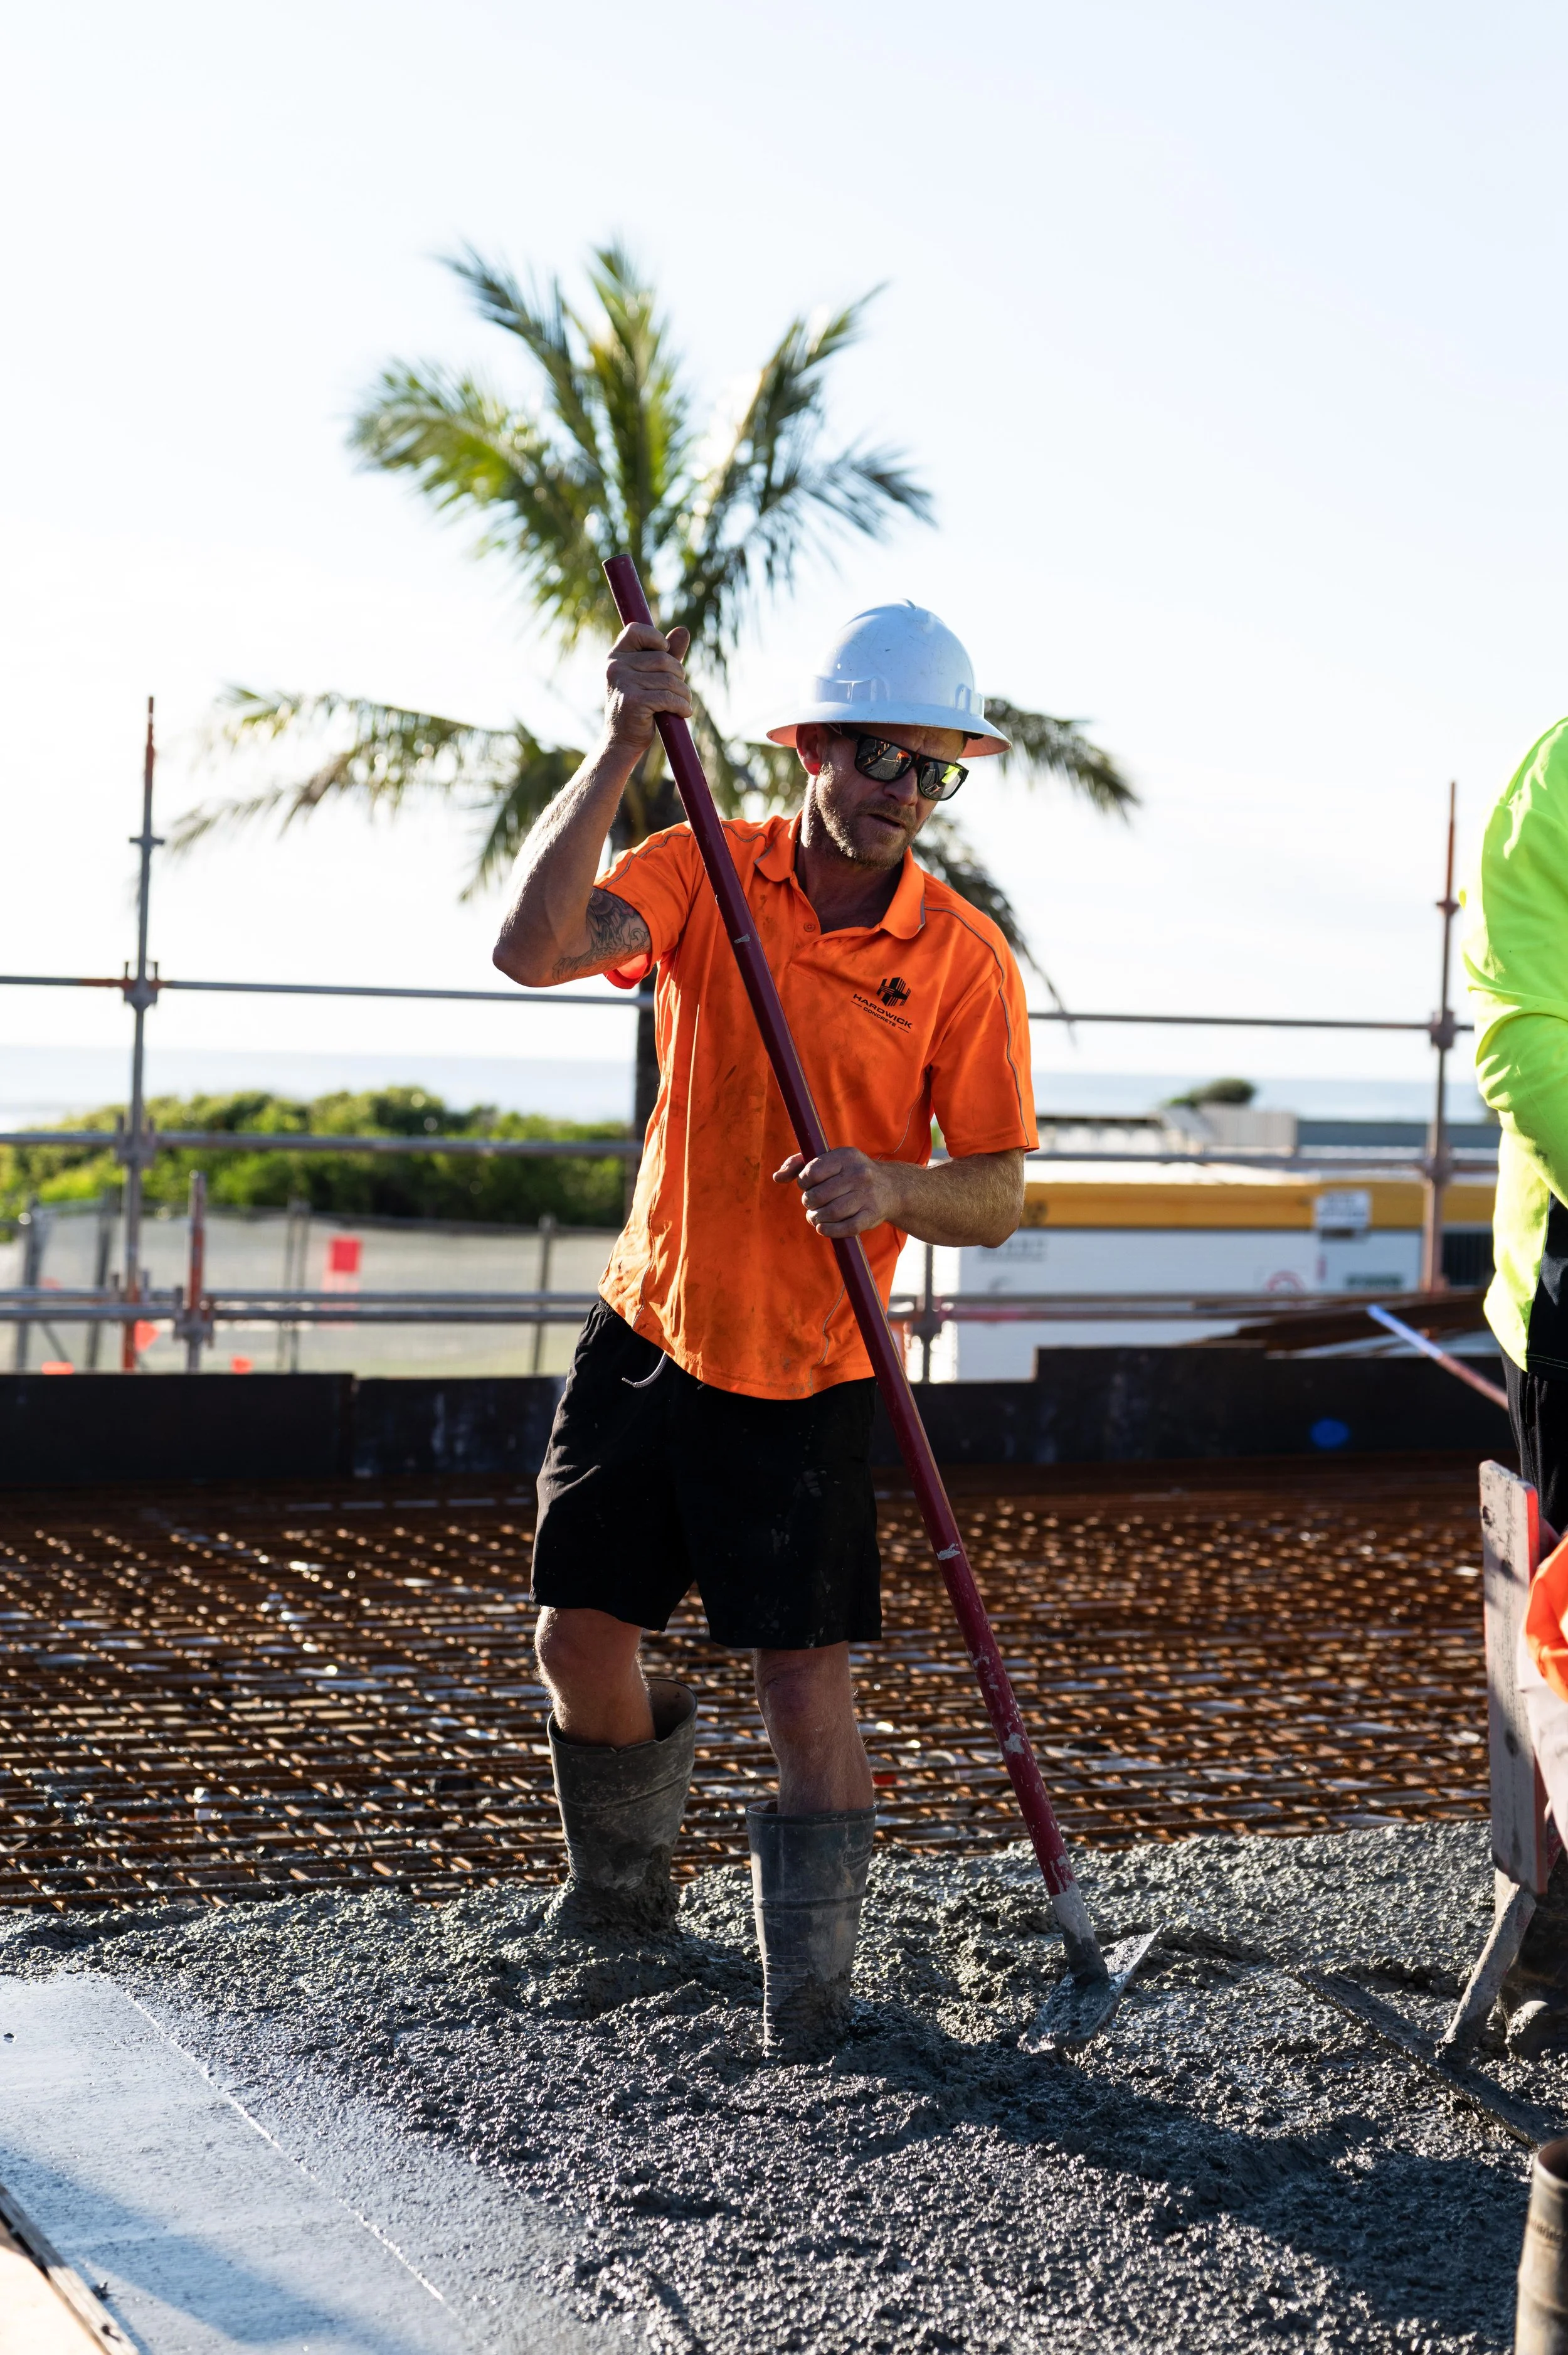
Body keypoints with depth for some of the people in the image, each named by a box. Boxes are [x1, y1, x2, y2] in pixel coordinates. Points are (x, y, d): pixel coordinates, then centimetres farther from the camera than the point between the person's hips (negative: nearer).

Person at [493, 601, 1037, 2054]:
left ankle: (809, 1972, 11)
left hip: (803, 1372, -3)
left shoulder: (963, 958, -9)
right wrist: (623, 748, -28)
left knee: (803, 1671, -7)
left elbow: (995, 1198, -8)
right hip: (646, 1325, 3)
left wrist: (890, 1188, -30)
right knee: (578, 1638, 10)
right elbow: (535, 949, -22)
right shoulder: (704, 870, -4)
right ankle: (623, 1894, 37)